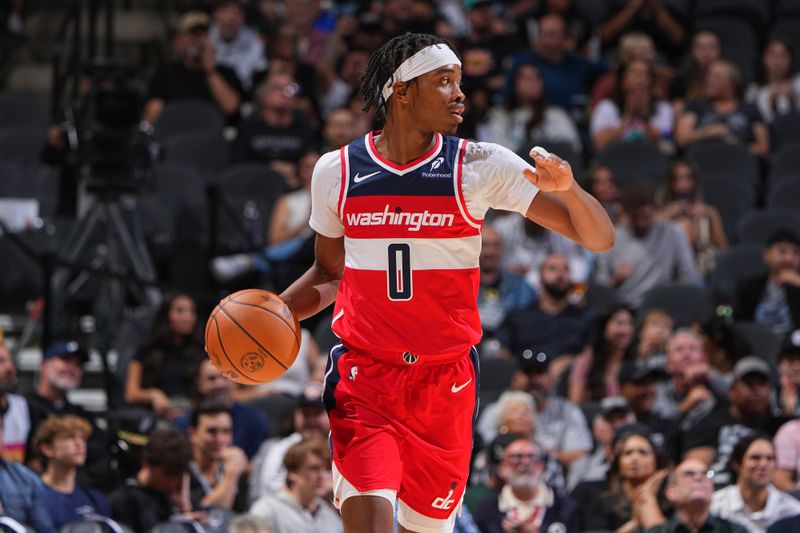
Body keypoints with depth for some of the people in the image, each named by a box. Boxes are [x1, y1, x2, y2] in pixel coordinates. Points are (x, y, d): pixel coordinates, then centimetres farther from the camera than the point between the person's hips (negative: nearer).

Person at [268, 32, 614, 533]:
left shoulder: (480, 165, -4)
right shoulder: (337, 171, 1)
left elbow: (600, 238, -8)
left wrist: (567, 189, -29)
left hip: (446, 381, 1)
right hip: (363, 377, -1)